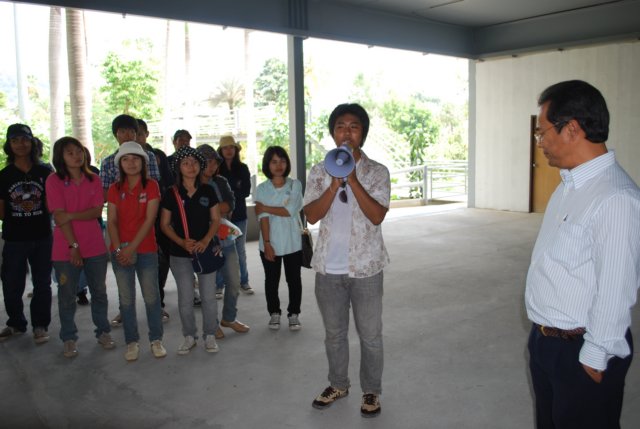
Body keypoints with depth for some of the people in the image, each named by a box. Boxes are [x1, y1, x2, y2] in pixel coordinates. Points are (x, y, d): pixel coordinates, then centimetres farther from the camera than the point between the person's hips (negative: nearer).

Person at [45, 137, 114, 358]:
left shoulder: (94, 180, 5)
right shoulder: (54, 181, -6)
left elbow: (97, 211, -5)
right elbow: (59, 217, -12)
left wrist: (71, 215, -18)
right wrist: (73, 246, -15)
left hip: (95, 247, 3)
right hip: (66, 248, -3)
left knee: (99, 292, 12)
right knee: (67, 296, 7)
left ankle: (103, 332, 26)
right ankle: (68, 339, 21)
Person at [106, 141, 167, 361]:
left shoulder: (151, 186, -3)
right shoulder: (115, 189, 6)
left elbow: (149, 220, -10)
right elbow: (111, 221, 1)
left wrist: (132, 248, -15)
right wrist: (119, 249, -12)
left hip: (146, 250, -2)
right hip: (120, 252, 2)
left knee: (151, 296, 3)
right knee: (126, 299, 7)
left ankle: (156, 339, 17)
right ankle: (132, 342, 19)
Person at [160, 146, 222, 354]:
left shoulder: (208, 191, 1)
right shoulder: (171, 194, -1)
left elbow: (216, 220, 3)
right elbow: (165, 224, 1)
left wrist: (206, 241, -13)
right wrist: (182, 242, -14)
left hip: (205, 250, 1)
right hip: (180, 254, 0)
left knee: (209, 296, 4)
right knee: (185, 298, 8)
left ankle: (210, 335, 20)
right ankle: (189, 336, 24)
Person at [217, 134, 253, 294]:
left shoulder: (243, 168, 5)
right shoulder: (217, 169, 0)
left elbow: (246, 191, -2)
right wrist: (236, 191, -10)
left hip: (239, 214, 2)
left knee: (241, 250, 11)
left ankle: (244, 281, 22)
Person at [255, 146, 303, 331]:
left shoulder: (295, 184, -3)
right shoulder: (262, 188, 0)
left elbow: (290, 211, -15)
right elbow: (263, 218, -8)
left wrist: (265, 207, -11)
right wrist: (267, 243, -14)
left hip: (292, 243, -1)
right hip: (270, 243, 1)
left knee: (294, 279, 8)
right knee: (271, 280, 12)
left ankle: (294, 314, 24)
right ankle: (274, 313, 28)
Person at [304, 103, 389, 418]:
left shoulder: (377, 172, -4)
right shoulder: (319, 171, 2)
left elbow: (377, 216, -16)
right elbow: (312, 216, -8)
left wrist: (352, 180, -22)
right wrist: (335, 184, -20)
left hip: (365, 266, -2)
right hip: (329, 266, 2)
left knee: (370, 334, 9)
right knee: (334, 332, 17)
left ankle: (371, 391, 28)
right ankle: (338, 384, 37)